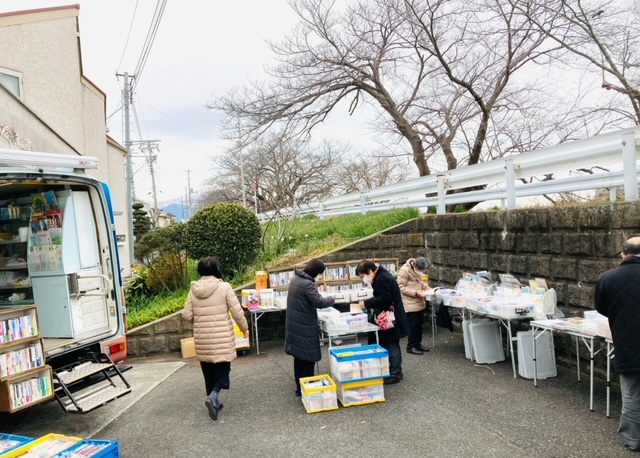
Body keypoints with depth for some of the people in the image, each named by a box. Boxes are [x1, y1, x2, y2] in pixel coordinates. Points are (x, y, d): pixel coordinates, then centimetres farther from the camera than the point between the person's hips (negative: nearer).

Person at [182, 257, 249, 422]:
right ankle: (213, 396, -14)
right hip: (222, 337, -3)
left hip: (202, 338, 4)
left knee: (209, 371, 15)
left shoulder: (193, 290, 1)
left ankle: (214, 403, 23)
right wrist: (245, 328, 7)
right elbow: (237, 312, -8)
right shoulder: (224, 287, -9)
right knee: (223, 368, 8)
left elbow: (187, 315, 2)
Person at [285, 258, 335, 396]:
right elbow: (319, 302, -26)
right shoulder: (308, 284, -22)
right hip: (305, 327, -9)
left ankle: (299, 387, 24)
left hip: (294, 324, 9)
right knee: (309, 358, 3)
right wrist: (332, 300, -7)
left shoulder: (295, 279, 7)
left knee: (298, 357, 16)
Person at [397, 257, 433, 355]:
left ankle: (417, 343, 29)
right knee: (413, 324, -2)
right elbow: (401, 287, -21)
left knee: (419, 323, 15)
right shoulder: (404, 270, -21)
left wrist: (427, 287, 2)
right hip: (410, 303, -8)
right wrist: (416, 293, -24)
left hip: (419, 302, 9)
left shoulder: (418, 270, 5)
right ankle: (411, 346, 11)